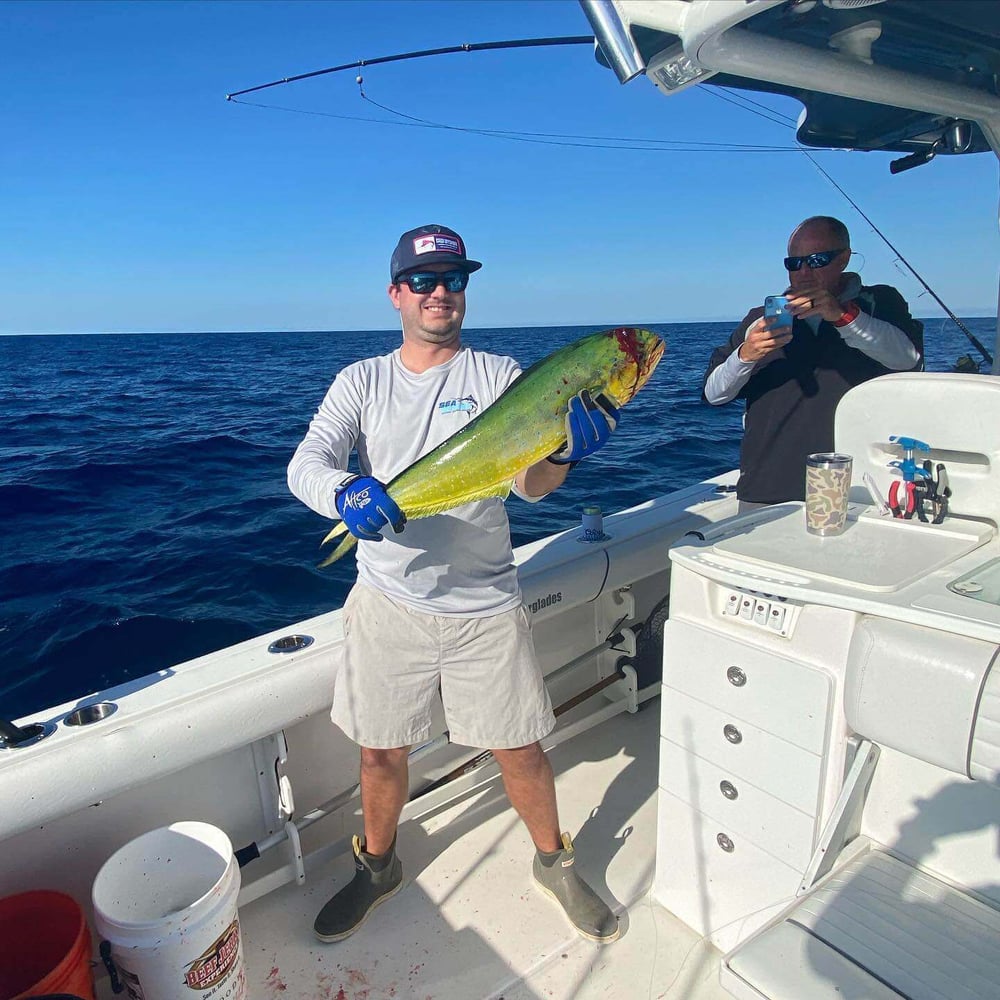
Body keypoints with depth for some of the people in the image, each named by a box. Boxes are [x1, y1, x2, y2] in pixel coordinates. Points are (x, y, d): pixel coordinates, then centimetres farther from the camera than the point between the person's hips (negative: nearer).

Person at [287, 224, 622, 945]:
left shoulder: (500, 375, 0)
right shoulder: (363, 381, 4)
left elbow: (531, 486, -8)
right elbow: (305, 464, -9)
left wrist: (563, 452, -31)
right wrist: (344, 493, -33)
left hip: (485, 605, 0)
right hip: (388, 602, 1)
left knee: (520, 750, 10)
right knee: (382, 752, 15)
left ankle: (555, 862, 39)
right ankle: (378, 866, 44)